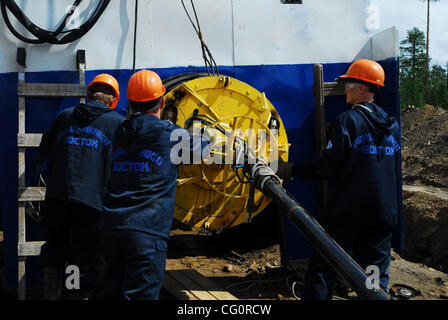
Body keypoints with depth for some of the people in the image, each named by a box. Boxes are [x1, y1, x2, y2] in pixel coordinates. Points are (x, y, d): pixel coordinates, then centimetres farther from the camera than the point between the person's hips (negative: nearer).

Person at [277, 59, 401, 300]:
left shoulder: (347, 121, -12)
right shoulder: (393, 126, 9)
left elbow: (329, 167, -15)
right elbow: (394, 169, 16)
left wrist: (293, 170, -5)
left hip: (347, 213, -6)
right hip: (384, 214, 6)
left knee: (322, 267, 3)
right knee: (376, 272, 12)